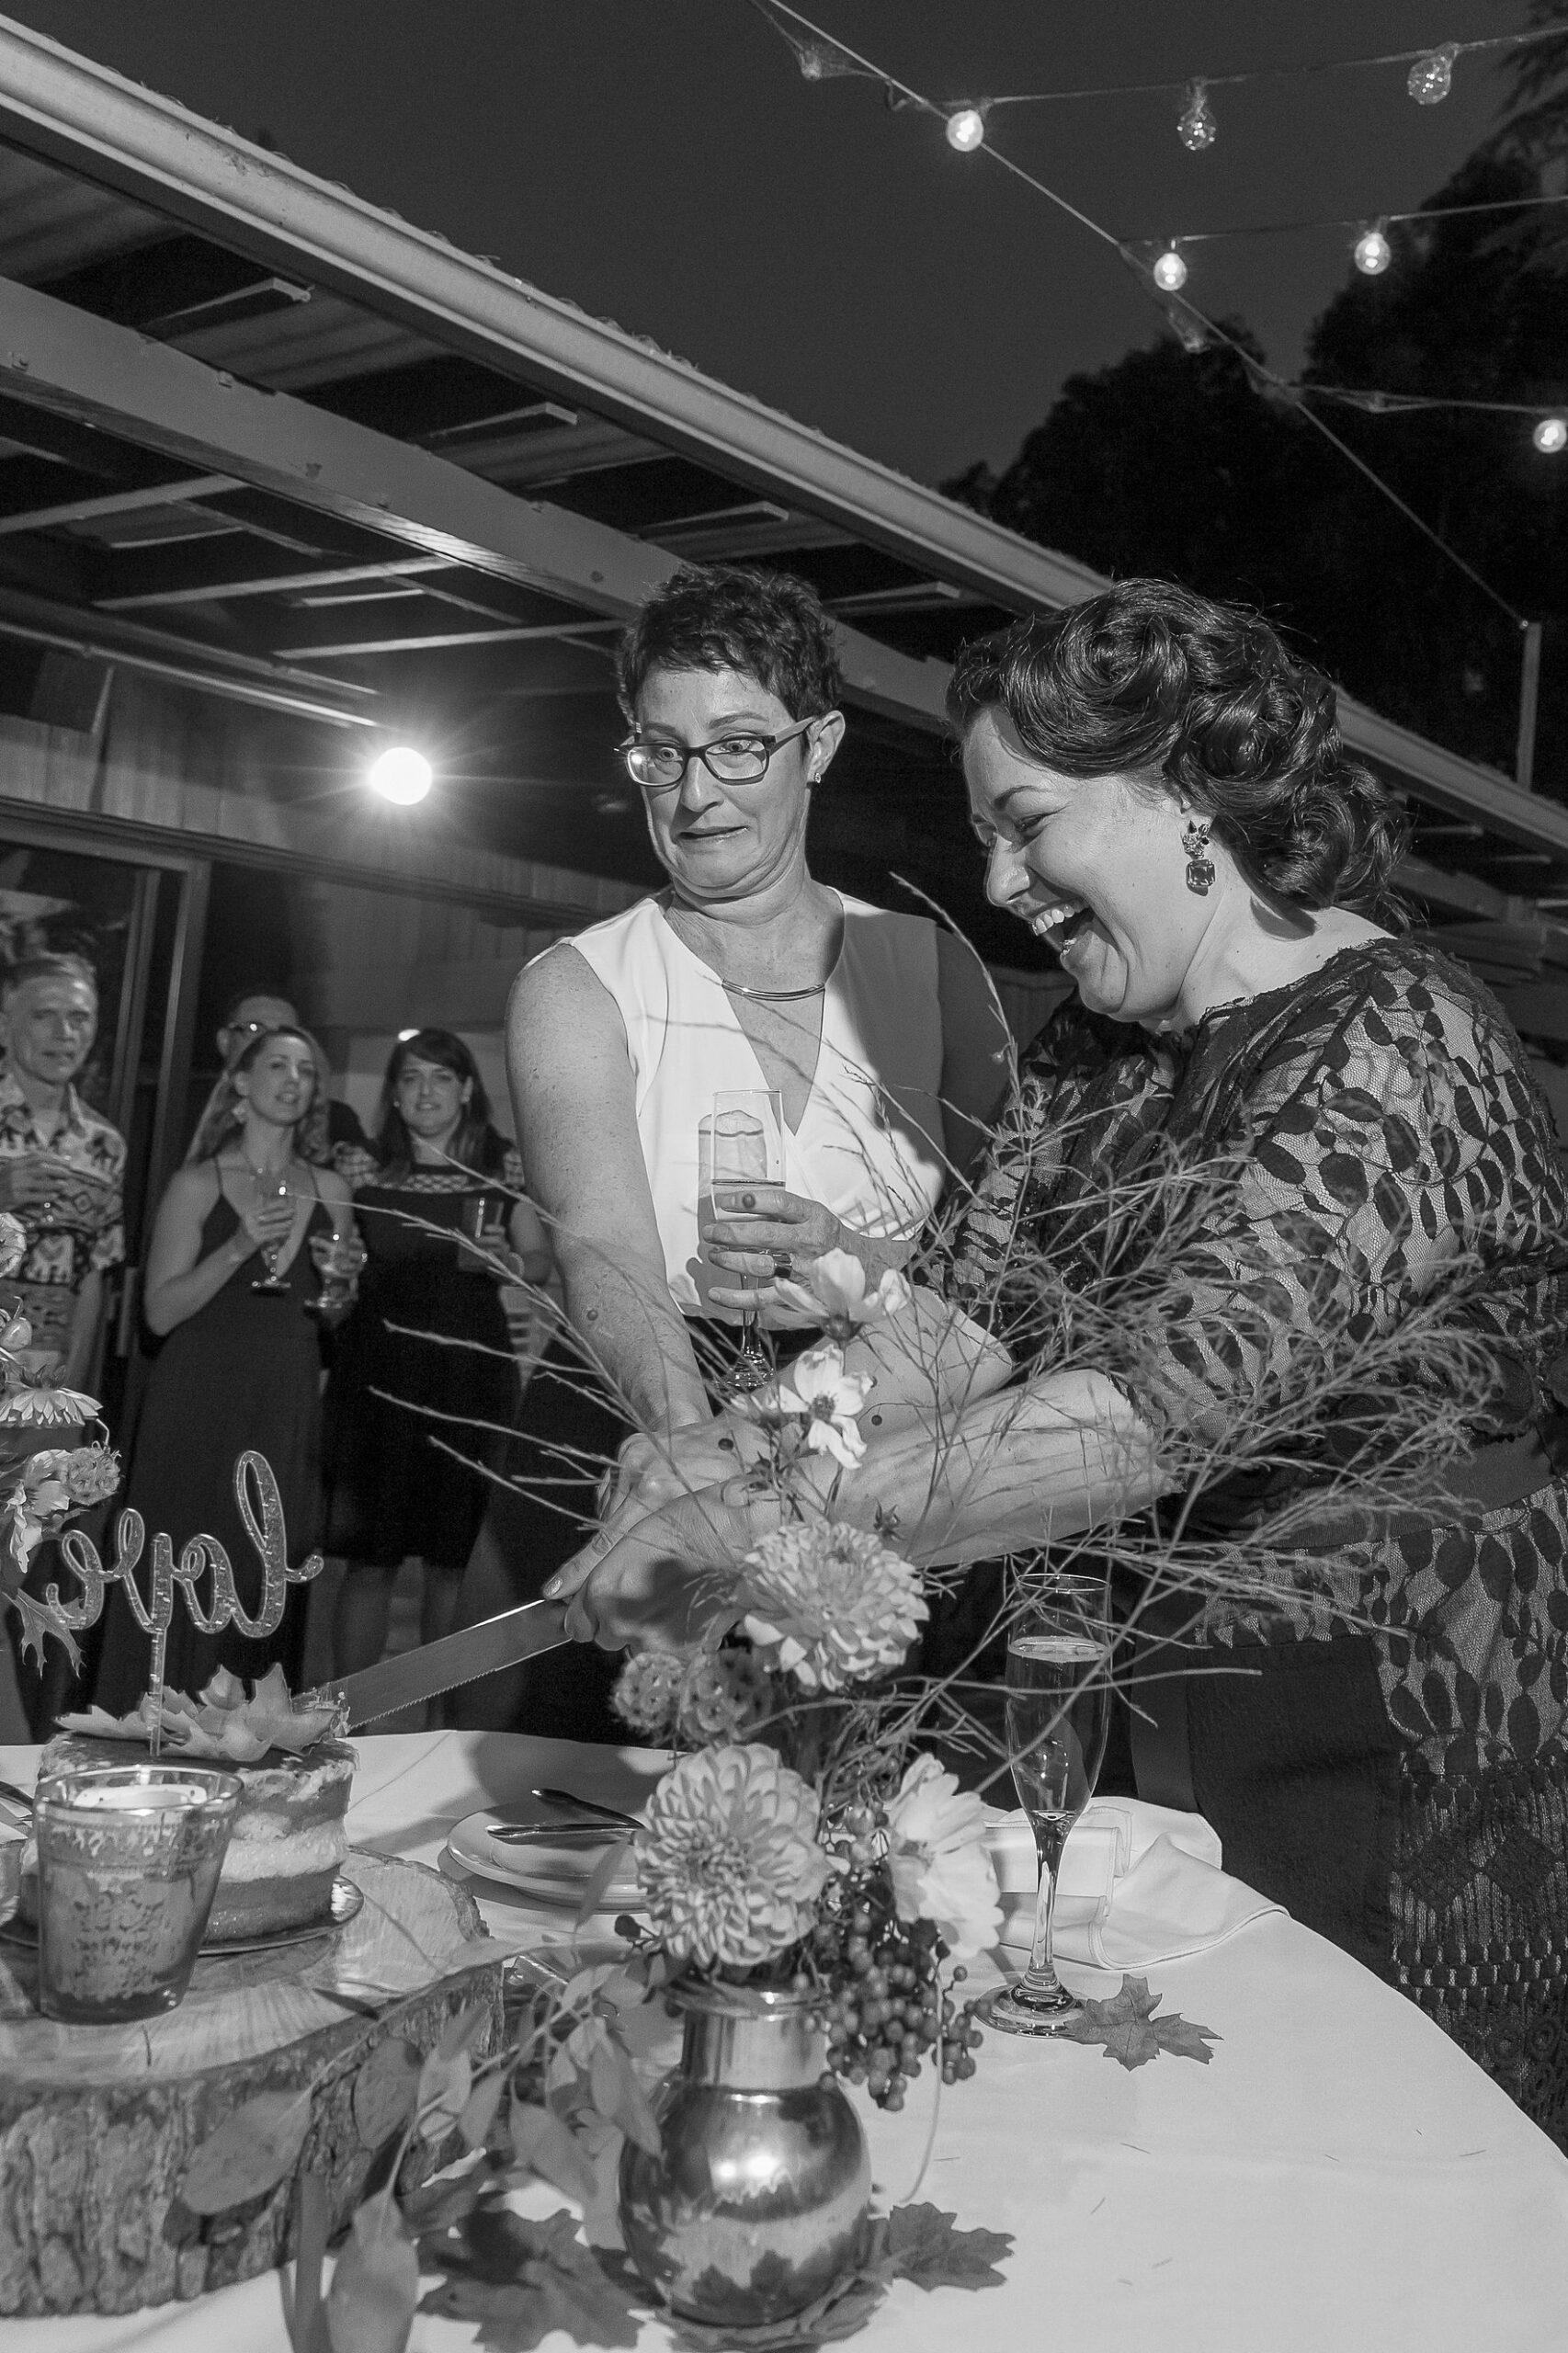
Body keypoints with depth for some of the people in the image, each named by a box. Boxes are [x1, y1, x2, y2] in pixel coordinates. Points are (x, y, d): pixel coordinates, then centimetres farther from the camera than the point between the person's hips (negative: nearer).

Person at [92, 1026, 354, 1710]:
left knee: (267, 1585, 3)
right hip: (201, 1403, -3)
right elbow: (160, 1312, -8)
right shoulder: (198, 1184, -2)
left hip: (288, 1407, 3)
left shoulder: (327, 1189, 9)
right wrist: (237, 1249, -18)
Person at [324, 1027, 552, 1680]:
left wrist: (504, 1261, -9)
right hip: (380, 1370, 0)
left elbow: (542, 1263, 10)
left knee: (453, 1561, 3)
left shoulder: (503, 1168, 5)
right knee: (369, 1557, -2)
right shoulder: (364, 1171, 6)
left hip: (472, 1374, 0)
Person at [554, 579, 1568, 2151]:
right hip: (1148, 1713, 7)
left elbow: (1163, 1407, -31)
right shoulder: (1087, 1052, 6)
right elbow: (974, 1324, -3)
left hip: (1397, 1759, -6)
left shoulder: (1395, 1044, -20)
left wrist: (779, 1522, -35)